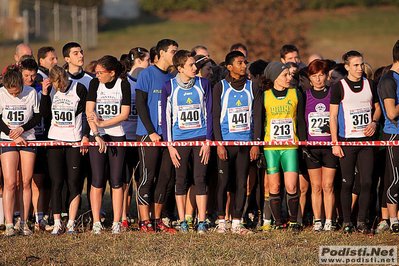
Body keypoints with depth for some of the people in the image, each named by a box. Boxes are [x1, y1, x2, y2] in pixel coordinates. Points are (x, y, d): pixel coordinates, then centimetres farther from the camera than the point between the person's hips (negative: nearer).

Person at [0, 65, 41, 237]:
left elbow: (37, 117, 2)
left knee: (26, 182, 1)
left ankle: (24, 223, 8)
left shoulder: (31, 93, -6)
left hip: (28, 140, 1)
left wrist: (22, 129, -12)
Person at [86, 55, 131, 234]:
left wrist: (102, 123, -13)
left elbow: (124, 114, -6)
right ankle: (96, 222, 2)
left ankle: (116, 223, 4)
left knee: (116, 181, -1)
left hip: (117, 135, 0)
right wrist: (97, 134, -16)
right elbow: (89, 111, -6)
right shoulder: (94, 84, 0)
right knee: (97, 180, -4)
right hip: (97, 136, 0)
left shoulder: (123, 85, -2)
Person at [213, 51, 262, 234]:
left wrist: (256, 143, 1)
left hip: (246, 142, 2)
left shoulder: (252, 88, 9)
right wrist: (219, 143, -7)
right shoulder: (220, 88, 2)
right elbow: (216, 117, 1)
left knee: (242, 183, 2)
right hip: (226, 142, -2)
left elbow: (257, 116, 9)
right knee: (223, 182, -4)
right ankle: (221, 221, 5)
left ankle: (237, 222, 6)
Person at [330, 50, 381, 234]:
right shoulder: (339, 87, -2)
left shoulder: (370, 85, 9)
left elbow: (377, 108, 21)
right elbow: (333, 116, -1)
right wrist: (335, 143, -7)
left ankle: (362, 221, 6)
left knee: (366, 182, -2)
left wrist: (374, 122, -1)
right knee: (347, 183, -1)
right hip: (346, 141, -3)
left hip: (366, 141, 3)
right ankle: (347, 222, 7)